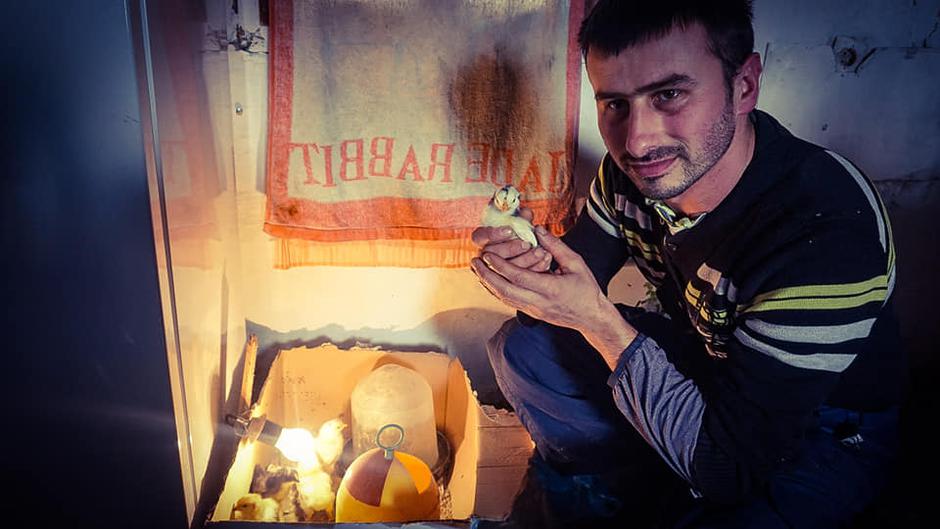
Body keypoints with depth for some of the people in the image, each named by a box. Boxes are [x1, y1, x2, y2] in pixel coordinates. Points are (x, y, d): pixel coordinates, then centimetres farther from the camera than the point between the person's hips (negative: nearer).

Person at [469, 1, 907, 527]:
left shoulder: (829, 230, -36)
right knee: (523, 348, -5)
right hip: (701, 360, 6)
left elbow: (729, 463, -34)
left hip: (821, 429, -5)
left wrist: (599, 321, -35)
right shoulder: (634, 167, -16)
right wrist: (531, 264, -27)